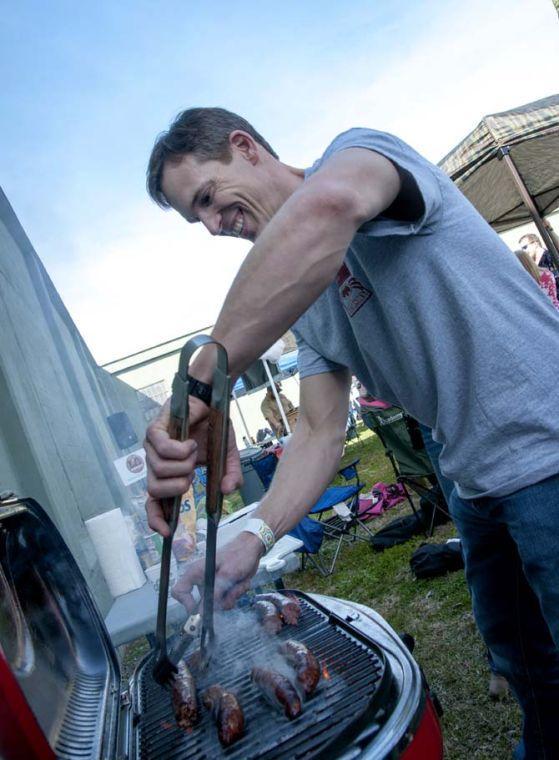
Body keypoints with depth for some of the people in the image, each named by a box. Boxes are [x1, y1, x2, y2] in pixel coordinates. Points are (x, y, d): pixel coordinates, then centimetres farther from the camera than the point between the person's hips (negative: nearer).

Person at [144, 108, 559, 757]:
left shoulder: (356, 149, -11)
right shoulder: (305, 304, 11)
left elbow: (326, 206, -38)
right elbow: (321, 431, 3)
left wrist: (201, 385, -37)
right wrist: (254, 538, -11)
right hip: (480, 486, 8)